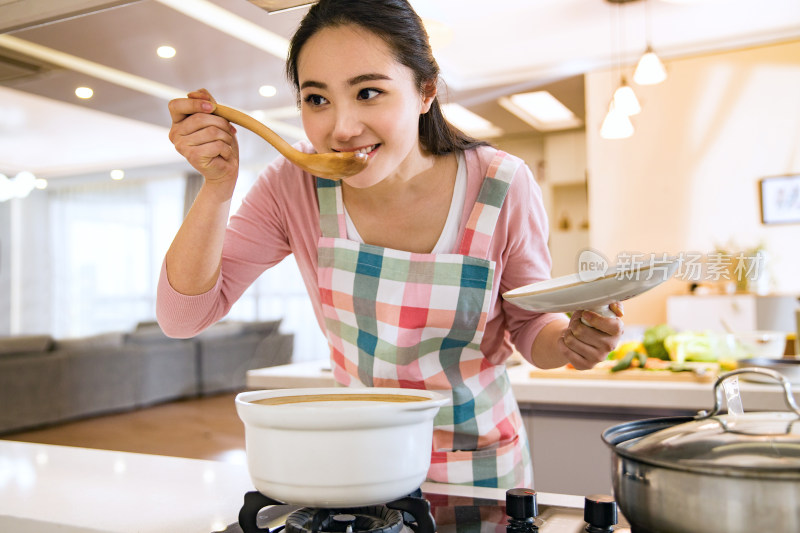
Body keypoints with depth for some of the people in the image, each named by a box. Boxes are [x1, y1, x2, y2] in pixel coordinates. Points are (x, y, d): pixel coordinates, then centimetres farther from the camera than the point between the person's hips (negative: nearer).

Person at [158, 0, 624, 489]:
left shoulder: (501, 188, -20)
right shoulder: (297, 184, -16)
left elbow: (530, 324, -5)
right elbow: (184, 316, -15)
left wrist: (570, 339, -28)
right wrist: (218, 186, -28)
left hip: (479, 463, -3)